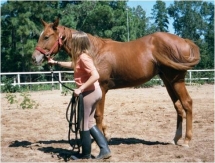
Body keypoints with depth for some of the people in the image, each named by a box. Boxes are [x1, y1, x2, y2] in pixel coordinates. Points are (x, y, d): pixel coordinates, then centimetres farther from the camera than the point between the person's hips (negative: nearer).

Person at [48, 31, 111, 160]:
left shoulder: (83, 57, -19)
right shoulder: (80, 57, 10)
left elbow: (95, 76, -29)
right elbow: (73, 65, 33)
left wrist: (80, 89, -26)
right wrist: (56, 63, 32)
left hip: (89, 93, -10)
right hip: (93, 92, 10)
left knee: (83, 124, 4)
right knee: (89, 122, 16)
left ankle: (86, 154, 17)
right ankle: (105, 149, 14)